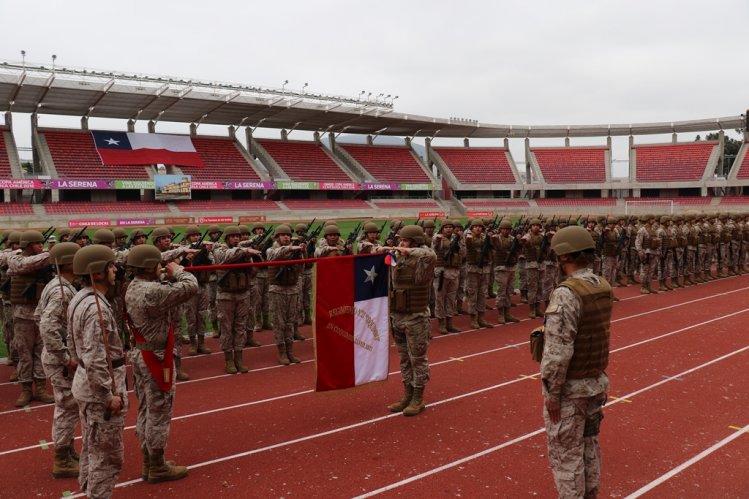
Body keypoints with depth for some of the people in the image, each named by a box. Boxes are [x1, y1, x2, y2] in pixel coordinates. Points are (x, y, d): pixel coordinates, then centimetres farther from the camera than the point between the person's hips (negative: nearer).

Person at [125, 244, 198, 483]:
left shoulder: (133, 288, 7)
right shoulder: (152, 291, -25)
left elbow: (170, 298, 10)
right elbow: (190, 288, -25)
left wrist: (172, 278, -1)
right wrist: (179, 271, -7)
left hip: (141, 355, 10)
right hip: (157, 358, -10)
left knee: (146, 412, 17)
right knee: (158, 414, 2)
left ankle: (149, 463, 29)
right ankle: (157, 467, 14)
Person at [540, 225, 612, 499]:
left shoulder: (567, 293, -25)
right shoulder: (604, 287, 1)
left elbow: (558, 351, -26)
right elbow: (594, 332, 7)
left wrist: (552, 393, -17)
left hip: (570, 387, -8)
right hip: (596, 381, 8)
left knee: (566, 454, 6)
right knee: (589, 445, 22)